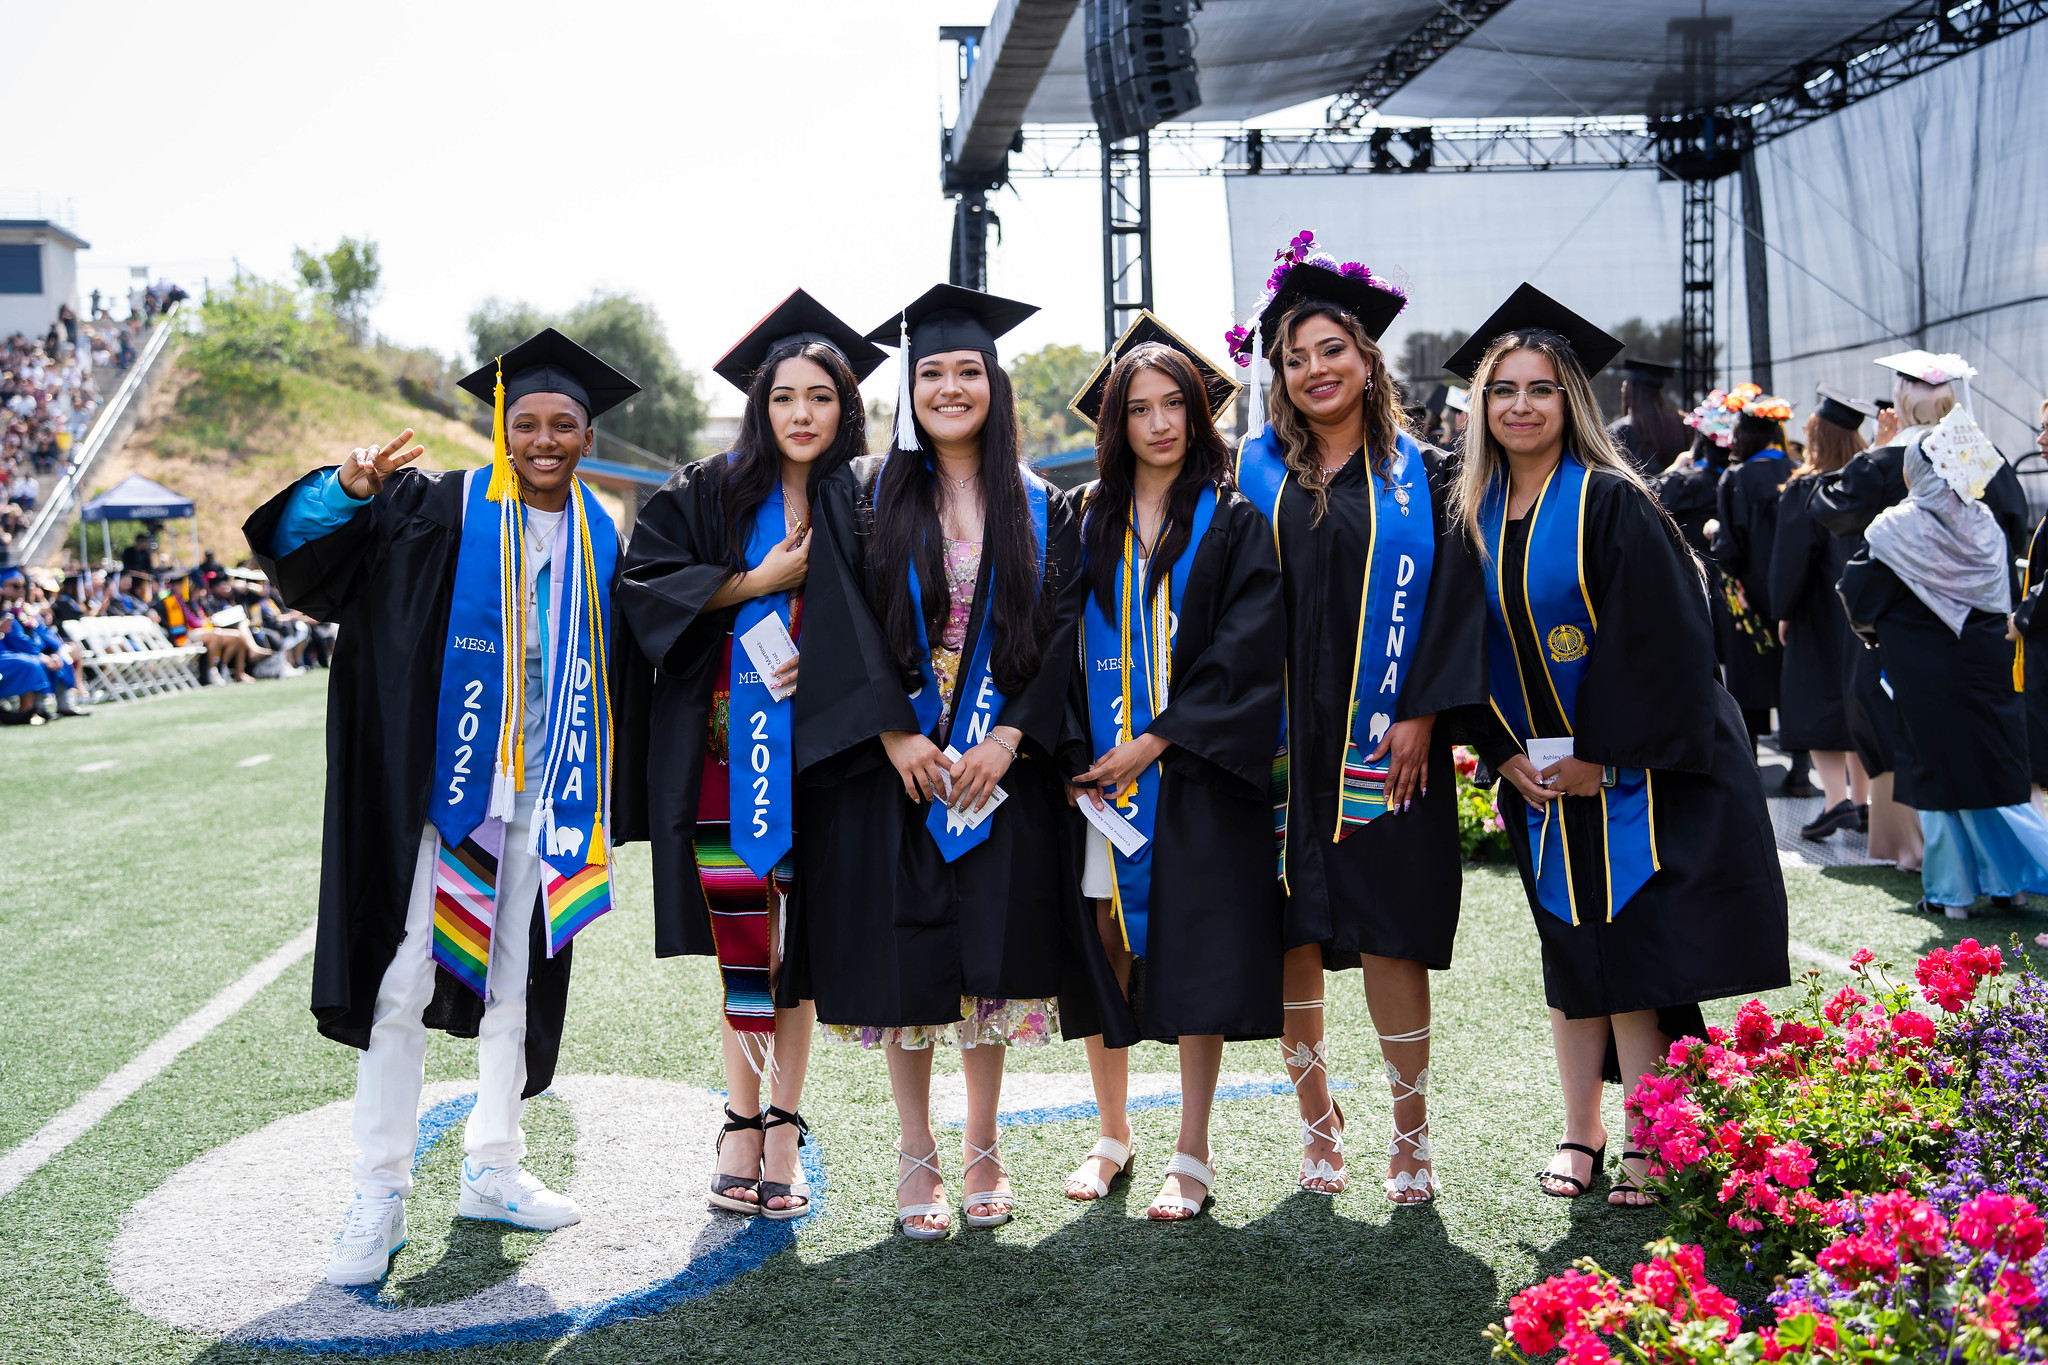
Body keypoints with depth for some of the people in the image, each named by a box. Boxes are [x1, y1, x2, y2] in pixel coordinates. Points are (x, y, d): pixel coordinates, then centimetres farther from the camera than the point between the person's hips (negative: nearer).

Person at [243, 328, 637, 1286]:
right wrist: (346, 489, -30)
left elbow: (608, 673, 15)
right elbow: (301, 556, -10)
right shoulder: (438, 509, -4)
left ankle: (492, 1169, 25)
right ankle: (380, 1196, 4)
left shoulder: (598, 539, 8)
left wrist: (595, 804, 11)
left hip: (538, 790, 4)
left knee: (516, 983, 11)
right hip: (435, 779, -4)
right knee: (404, 984, -5)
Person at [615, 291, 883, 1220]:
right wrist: (758, 582, -10)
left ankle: (780, 1129, 10)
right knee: (739, 932, -2)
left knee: (800, 934, 2)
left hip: (818, 744, 1)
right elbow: (642, 582, -4)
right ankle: (744, 1126, 7)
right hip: (724, 744, -1)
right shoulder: (708, 494, 4)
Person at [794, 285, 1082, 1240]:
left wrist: (1008, 739, -12)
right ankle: (916, 1157, 15)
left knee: (991, 959, 4)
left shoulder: (1037, 509, 7)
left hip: (1003, 767, 1)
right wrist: (895, 735, -15)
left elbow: (1060, 632, 1)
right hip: (892, 764, -1)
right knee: (906, 967, 2)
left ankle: (982, 1151, 18)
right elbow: (843, 627, -5)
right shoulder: (862, 498, 3)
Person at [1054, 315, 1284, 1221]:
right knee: (1102, 950, 6)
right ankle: (1113, 1135, 22)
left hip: (1197, 774, -2)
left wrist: (1154, 743, -14)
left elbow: (1245, 654, -8)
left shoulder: (1234, 525, 1)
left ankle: (1192, 1155, 8)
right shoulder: (1083, 520, 9)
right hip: (1098, 770, 3)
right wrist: (1075, 752, -6)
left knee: (1196, 958, -2)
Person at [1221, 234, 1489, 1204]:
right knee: (1291, 932, 4)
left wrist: (1422, 713, -10)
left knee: (1388, 933, -2)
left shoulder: (1421, 477, 6)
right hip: (1283, 741, 2)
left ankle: (1410, 1131, 8)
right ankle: (1316, 1119, 17)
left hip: (1382, 741, -1)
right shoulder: (1256, 475, 8)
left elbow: (1452, 598, 0)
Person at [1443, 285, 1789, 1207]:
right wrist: (1506, 754, -3)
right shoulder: (1474, 518, 6)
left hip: (1631, 770, -5)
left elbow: (1657, 640, -15)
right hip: (1541, 776, 5)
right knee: (1568, 952, 10)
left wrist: (1604, 757, -15)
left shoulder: (1611, 504, -11)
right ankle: (1581, 1133, 18)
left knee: (1632, 951, -6)